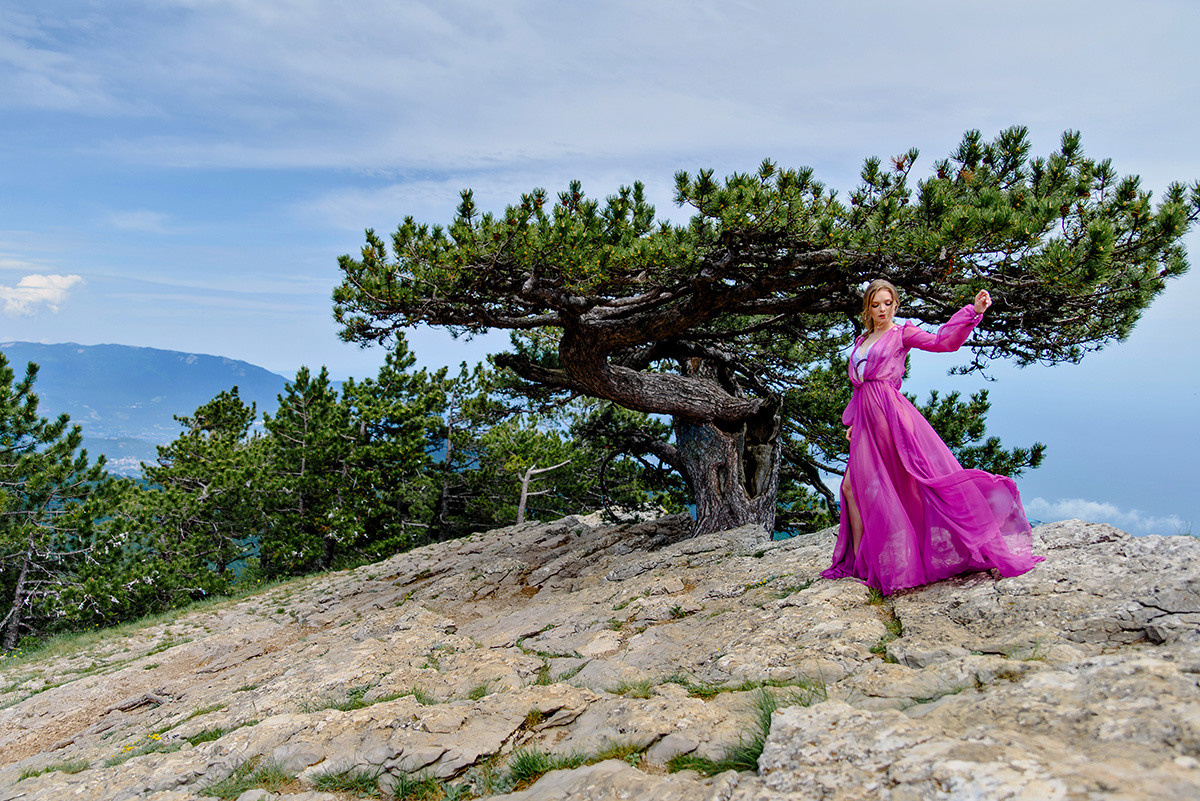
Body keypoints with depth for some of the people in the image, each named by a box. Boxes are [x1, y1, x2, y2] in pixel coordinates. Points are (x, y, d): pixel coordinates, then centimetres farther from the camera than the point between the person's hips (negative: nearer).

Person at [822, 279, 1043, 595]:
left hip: (889, 413, -5)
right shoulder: (861, 342, 21)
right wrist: (852, 421, 20)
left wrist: (973, 311, -20)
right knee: (852, 486, 1)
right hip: (866, 418, 6)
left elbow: (942, 342, -10)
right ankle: (857, 560, 10)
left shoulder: (902, 333, 5)